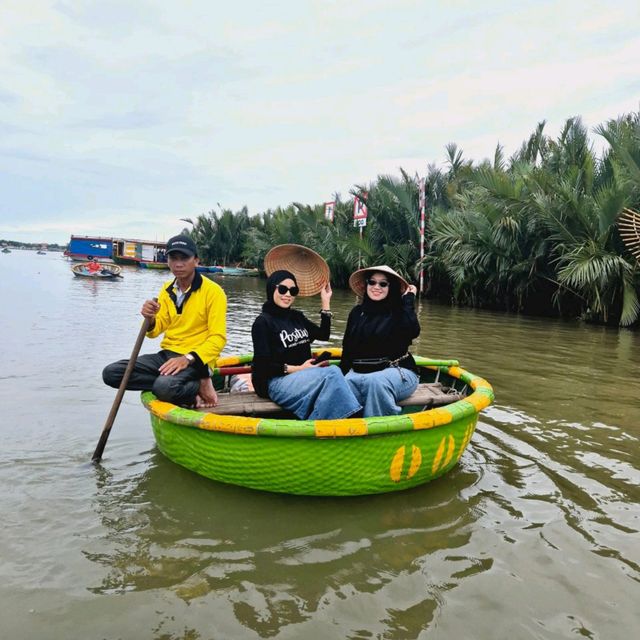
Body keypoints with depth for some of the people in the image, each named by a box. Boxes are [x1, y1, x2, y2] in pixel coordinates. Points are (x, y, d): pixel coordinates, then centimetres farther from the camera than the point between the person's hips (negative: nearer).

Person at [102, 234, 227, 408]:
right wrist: (150, 320, -14)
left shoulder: (212, 291, -9)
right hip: (166, 354, 8)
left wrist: (188, 358, -27)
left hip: (196, 360, -8)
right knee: (111, 373, -11)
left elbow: (218, 338, -14)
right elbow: (156, 330, 9)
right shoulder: (166, 290, 11)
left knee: (164, 387, -38)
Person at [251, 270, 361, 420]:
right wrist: (298, 369, -13)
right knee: (332, 373, -28)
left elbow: (323, 335, 15)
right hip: (277, 382, -6)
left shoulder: (297, 317, 19)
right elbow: (262, 366, -7)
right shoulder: (263, 322, -2)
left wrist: (325, 302, 13)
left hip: (304, 376, 6)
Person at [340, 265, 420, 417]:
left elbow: (412, 332, -21)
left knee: (377, 381, -39)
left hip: (397, 372, -3)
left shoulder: (398, 311, 1)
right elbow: (347, 347, 16)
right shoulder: (357, 312, 14)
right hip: (359, 373, 3)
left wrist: (408, 300, -10)